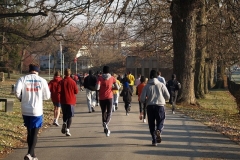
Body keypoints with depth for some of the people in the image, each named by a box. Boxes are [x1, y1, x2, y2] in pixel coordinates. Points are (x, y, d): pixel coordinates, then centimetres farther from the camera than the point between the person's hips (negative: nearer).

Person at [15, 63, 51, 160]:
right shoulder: (42, 80, -2)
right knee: (34, 133, 5)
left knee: (29, 132, 16)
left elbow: (17, 92, -13)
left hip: (25, 111, 2)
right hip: (37, 111, -2)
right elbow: (47, 96, 1)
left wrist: (22, 98, 7)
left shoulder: (22, 79, -2)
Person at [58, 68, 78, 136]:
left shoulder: (61, 82, -6)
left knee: (64, 114, 21)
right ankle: (67, 129, -5)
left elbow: (59, 90, -13)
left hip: (63, 101, 1)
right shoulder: (73, 82, -7)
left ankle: (64, 123, -4)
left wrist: (63, 92, 7)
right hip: (71, 101, -1)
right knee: (70, 116, 4)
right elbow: (76, 91, -4)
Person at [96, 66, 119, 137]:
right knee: (109, 112, 0)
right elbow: (117, 87, -2)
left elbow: (97, 88, -16)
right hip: (109, 97, -1)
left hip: (102, 98, 1)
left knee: (103, 112, 14)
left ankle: (105, 128, 17)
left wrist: (101, 88, 6)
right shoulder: (112, 78, 0)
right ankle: (106, 123, -30)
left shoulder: (100, 78, -4)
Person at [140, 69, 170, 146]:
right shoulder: (161, 85, 2)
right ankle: (158, 131, -23)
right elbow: (167, 96, 3)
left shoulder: (147, 86, 0)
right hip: (160, 106, 0)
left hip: (150, 106, 0)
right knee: (160, 122, 10)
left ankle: (154, 140, 5)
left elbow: (142, 99, -4)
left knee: (151, 124, 10)